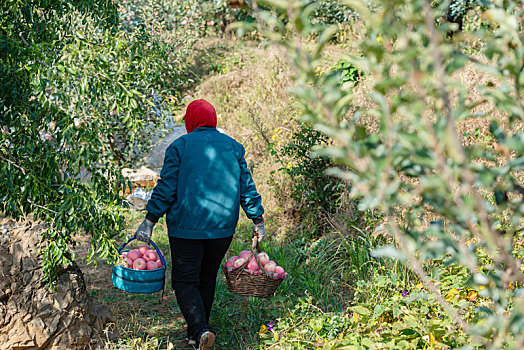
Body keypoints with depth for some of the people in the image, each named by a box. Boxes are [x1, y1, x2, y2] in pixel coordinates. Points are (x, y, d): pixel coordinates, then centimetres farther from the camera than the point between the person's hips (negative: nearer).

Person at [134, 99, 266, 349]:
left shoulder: (180, 146, -2)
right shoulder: (233, 147, 8)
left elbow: (166, 188, -7)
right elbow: (246, 188, 8)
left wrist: (149, 221, -3)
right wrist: (257, 220, 15)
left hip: (186, 228, -4)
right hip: (222, 228, 4)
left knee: (184, 282, 1)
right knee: (207, 279, 17)